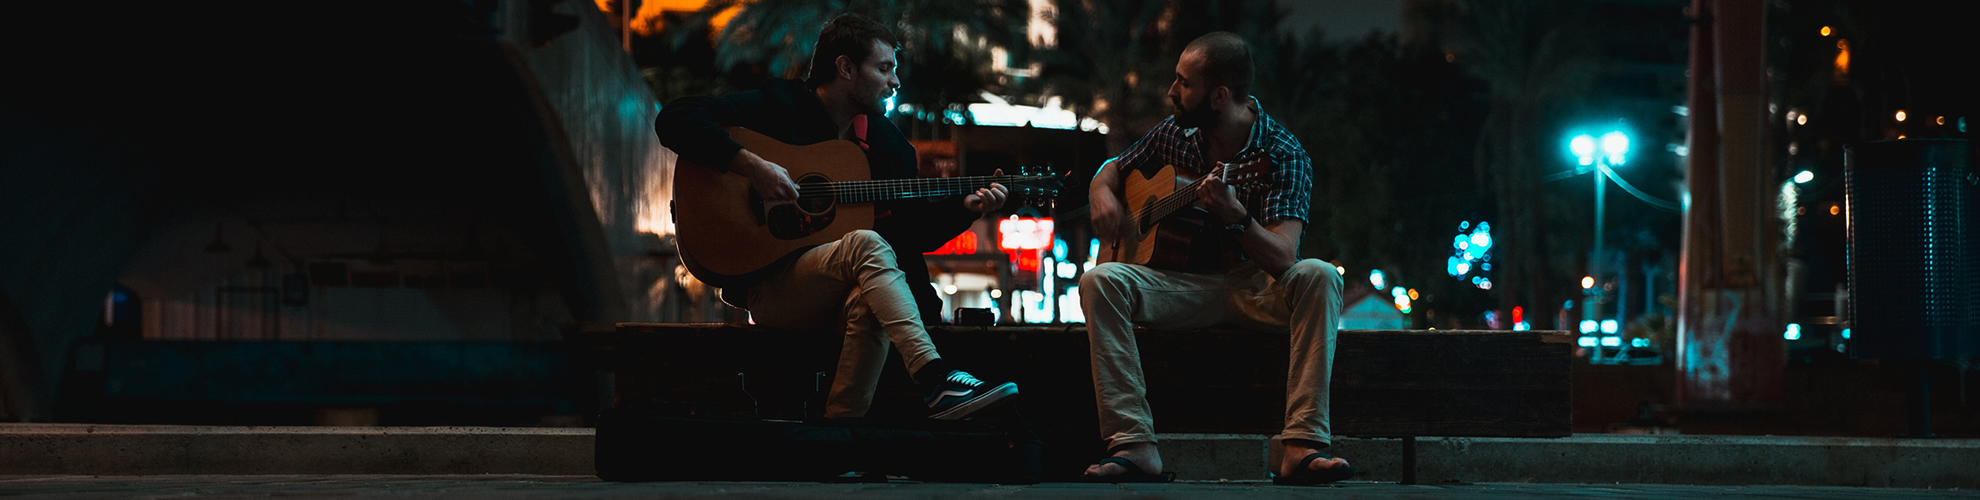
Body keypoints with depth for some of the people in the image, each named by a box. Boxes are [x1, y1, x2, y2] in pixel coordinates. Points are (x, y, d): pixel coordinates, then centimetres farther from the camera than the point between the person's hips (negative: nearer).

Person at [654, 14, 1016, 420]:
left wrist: (966, 209, 0)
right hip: (770, 287, -4)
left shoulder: (886, 142, 16)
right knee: (866, 245, -32)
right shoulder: (776, 108, 0)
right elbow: (673, 120, -9)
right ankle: (936, 380, -44)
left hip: (846, 295, 5)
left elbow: (913, 234, 18)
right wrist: (750, 165, -20)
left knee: (870, 302, -33)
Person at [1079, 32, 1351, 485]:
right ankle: (1134, 446, -33)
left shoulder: (1282, 154, -13)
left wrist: (1235, 215, -43)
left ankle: (1302, 448, -40)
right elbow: (1111, 170, 20)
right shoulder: (1175, 133, 2)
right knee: (1099, 282, -24)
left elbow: (1282, 258, -25)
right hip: (1185, 287, 3)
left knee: (1318, 277, -34)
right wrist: (1104, 196, -4)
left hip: (1255, 289, -3)